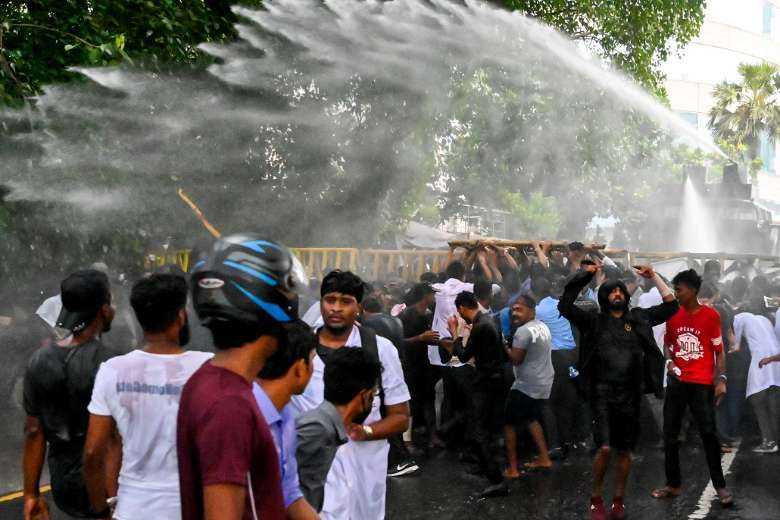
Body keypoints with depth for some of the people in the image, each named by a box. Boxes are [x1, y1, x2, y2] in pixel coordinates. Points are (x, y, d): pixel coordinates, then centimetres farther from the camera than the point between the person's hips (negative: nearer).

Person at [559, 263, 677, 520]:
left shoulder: (638, 318, 11)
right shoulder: (594, 321, 4)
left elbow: (671, 305, 13)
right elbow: (564, 306, -7)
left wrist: (654, 277, 9)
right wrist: (584, 275, -7)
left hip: (630, 393, 3)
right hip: (603, 392, -3)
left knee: (625, 451, 9)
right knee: (605, 448, -13)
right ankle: (596, 499, 4)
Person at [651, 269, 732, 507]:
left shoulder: (710, 315, -6)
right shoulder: (673, 314, 5)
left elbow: (719, 350, -1)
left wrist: (721, 379, -9)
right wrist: (669, 361, 2)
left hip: (702, 384, -4)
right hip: (676, 381, 4)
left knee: (709, 433, -3)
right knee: (670, 434, 7)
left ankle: (720, 485, 10)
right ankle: (673, 484, 18)